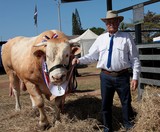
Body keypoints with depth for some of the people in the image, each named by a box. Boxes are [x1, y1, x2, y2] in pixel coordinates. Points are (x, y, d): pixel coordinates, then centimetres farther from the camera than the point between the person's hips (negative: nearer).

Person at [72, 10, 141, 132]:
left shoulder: (127, 37, -1)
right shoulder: (100, 39, 7)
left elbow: (135, 59, -1)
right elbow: (91, 56, 9)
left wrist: (135, 77, -7)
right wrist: (79, 60, -9)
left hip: (122, 76, -2)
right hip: (106, 76, 2)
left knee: (126, 103, 9)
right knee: (106, 104, 12)